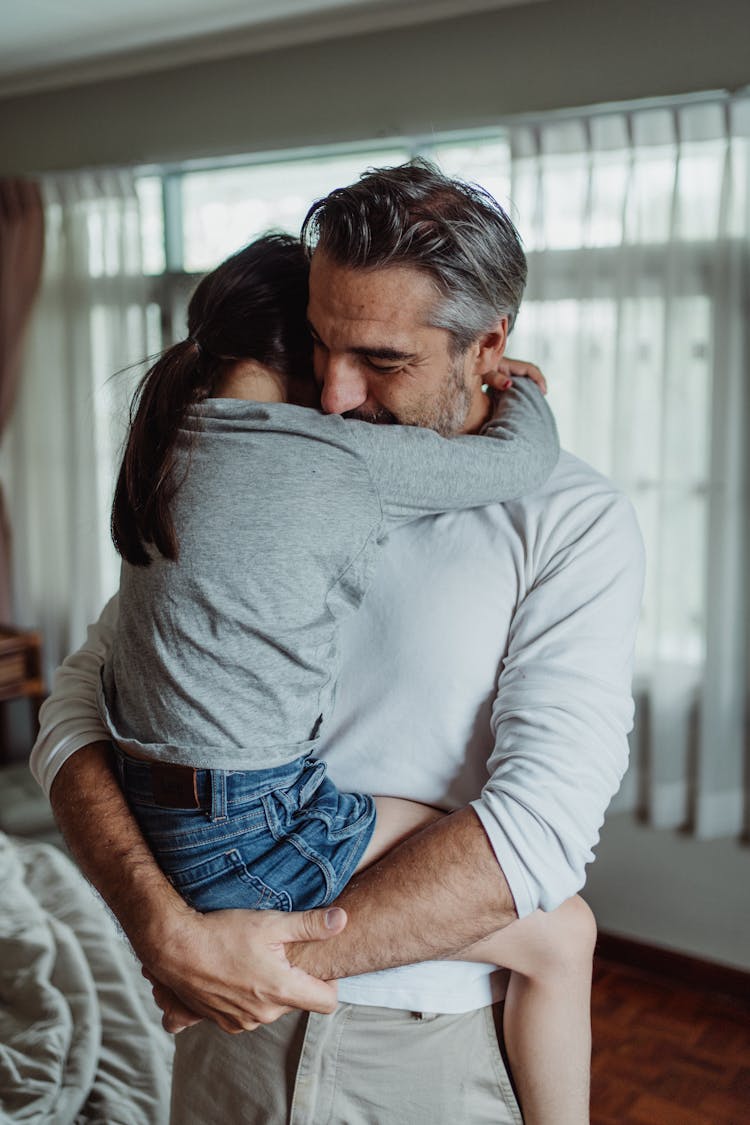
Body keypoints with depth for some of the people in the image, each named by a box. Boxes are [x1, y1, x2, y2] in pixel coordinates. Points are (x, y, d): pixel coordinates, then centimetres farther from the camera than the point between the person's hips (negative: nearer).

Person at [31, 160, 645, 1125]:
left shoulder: (572, 521, -12)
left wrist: (275, 960, -22)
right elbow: (77, 710, -6)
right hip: (232, 1020, 3)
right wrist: (164, 927, -22)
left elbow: (541, 822, -21)